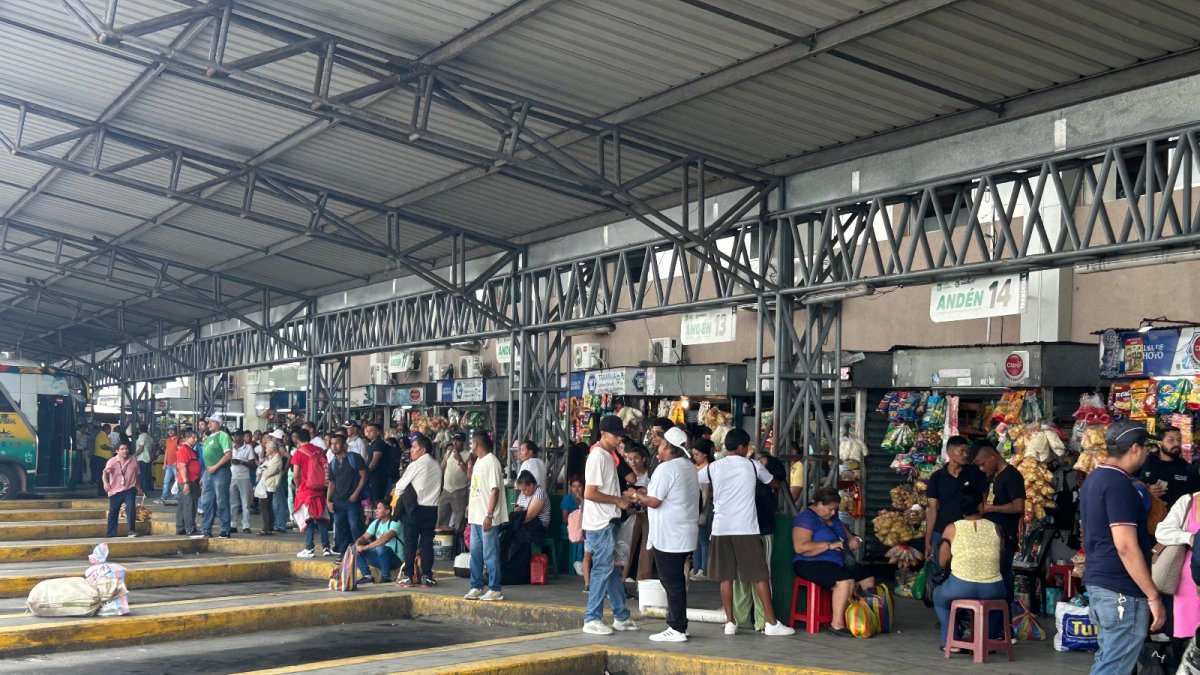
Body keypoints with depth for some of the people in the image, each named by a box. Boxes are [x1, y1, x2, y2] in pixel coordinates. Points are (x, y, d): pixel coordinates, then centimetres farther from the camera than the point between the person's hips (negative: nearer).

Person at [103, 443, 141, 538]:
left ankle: (132, 530, -15)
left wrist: (139, 487, 24)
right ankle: (111, 533, 19)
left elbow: (138, 475, 17)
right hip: (115, 491, 0)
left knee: (131, 508, -20)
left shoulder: (133, 461, 3)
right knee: (113, 512, 7)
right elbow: (105, 472, -21)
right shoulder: (112, 461, -6)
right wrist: (106, 482, -40)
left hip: (129, 489, 0)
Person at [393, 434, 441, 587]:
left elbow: (400, 487, -5)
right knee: (427, 542, 6)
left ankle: (408, 576, 3)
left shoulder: (415, 466, -10)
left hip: (416, 508, -5)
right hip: (432, 507, 5)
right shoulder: (437, 466, 7)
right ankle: (426, 576, 5)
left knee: (410, 542, 2)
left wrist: (401, 496, 14)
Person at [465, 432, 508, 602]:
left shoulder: (491, 462, -14)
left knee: (490, 555, -4)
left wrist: (489, 515, -23)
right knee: (475, 554, 13)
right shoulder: (479, 461, 15)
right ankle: (476, 587, 21)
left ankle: (495, 590, 2)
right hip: (476, 517, 9)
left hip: (488, 518, -9)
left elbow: (495, 490, -20)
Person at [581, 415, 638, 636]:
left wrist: (623, 499, 10)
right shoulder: (598, 457, -15)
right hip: (600, 523, -10)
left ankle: (621, 617, 21)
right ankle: (592, 620, 1)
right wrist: (618, 500, -16)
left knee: (613, 569, 14)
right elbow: (589, 493, -22)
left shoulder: (609, 456, 14)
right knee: (602, 569, -6)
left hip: (610, 521, 10)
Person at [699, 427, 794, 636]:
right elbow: (774, 483, 17)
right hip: (746, 528, -2)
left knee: (726, 576, 6)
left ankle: (730, 622, 6)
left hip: (721, 528, 2)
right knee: (760, 575, 2)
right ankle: (771, 622, 3)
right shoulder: (752, 466, 2)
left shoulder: (714, 467, 5)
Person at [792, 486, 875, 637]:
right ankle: (837, 624, -27)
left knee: (868, 579, 0)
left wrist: (854, 541, 2)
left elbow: (848, 537, 28)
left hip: (838, 562, 10)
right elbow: (800, 547, -25)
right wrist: (829, 545, -23)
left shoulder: (833, 519, 17)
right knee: (846, 581, -31)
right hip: (811, 564, -10)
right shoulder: (806, 518, -12)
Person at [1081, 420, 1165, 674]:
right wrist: (1153, 596, -19)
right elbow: (1126, 547, -22)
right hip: (1121, 591, -10)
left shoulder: (1094, 479, 13)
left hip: (1098, 581, 10)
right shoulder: (1118, 484, -17)